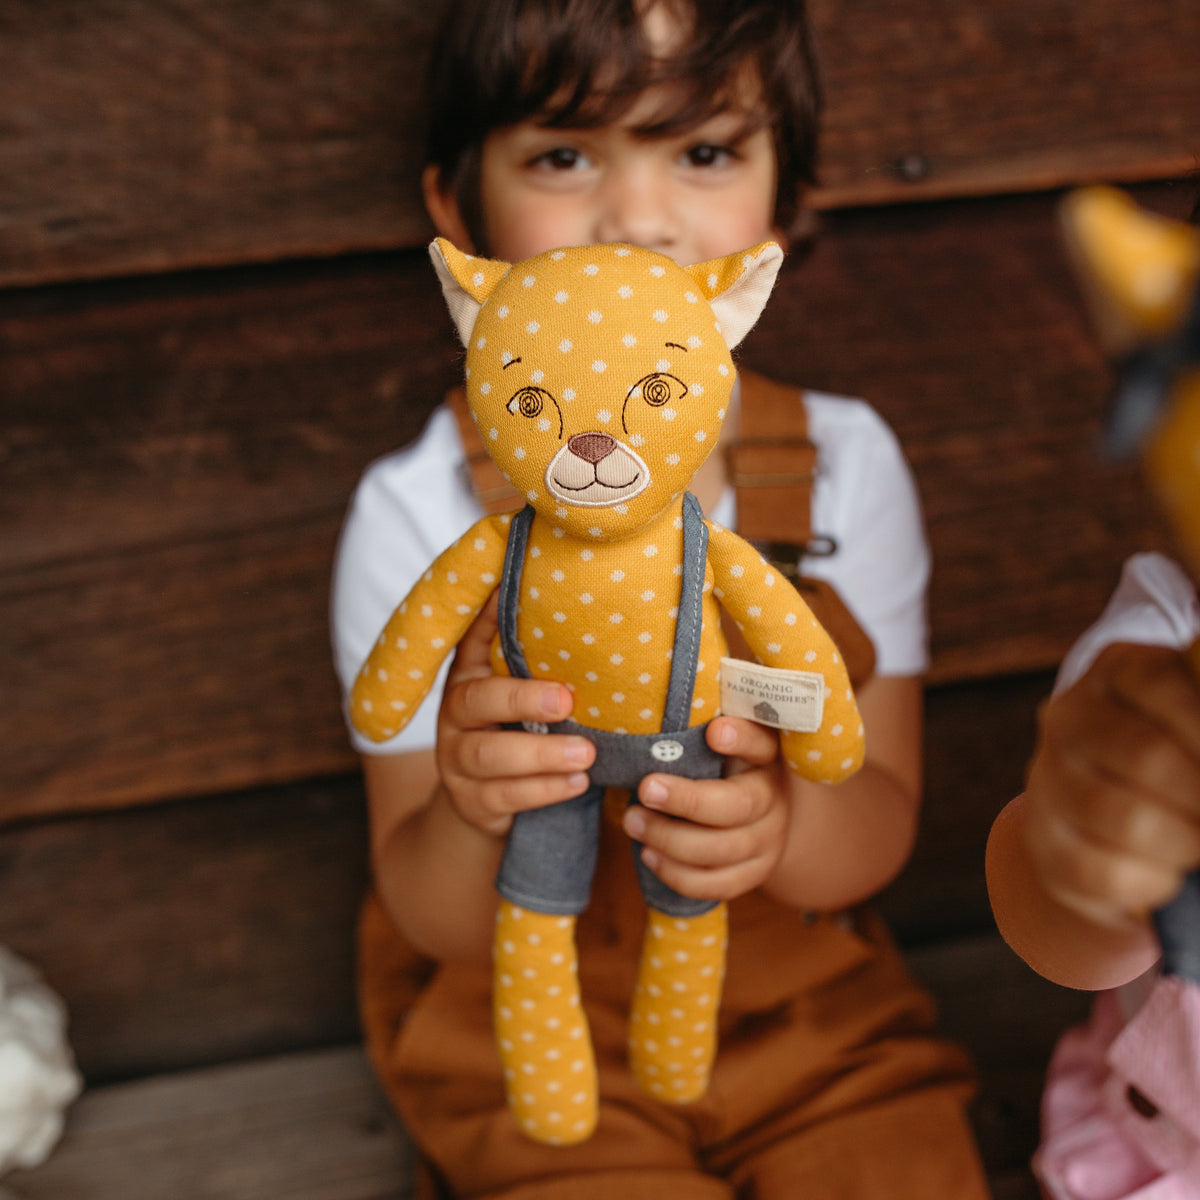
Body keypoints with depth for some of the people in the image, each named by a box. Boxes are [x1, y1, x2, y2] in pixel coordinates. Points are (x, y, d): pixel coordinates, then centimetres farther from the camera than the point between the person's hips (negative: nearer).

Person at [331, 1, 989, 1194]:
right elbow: (438, 923, -12)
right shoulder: (419, 516, -16)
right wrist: (467, 813, -35)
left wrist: (781, 827, -31)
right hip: (534, 1026, -2)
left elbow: (880, 818, -8)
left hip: (811, 1002, 2)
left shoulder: (844, 462, -10)